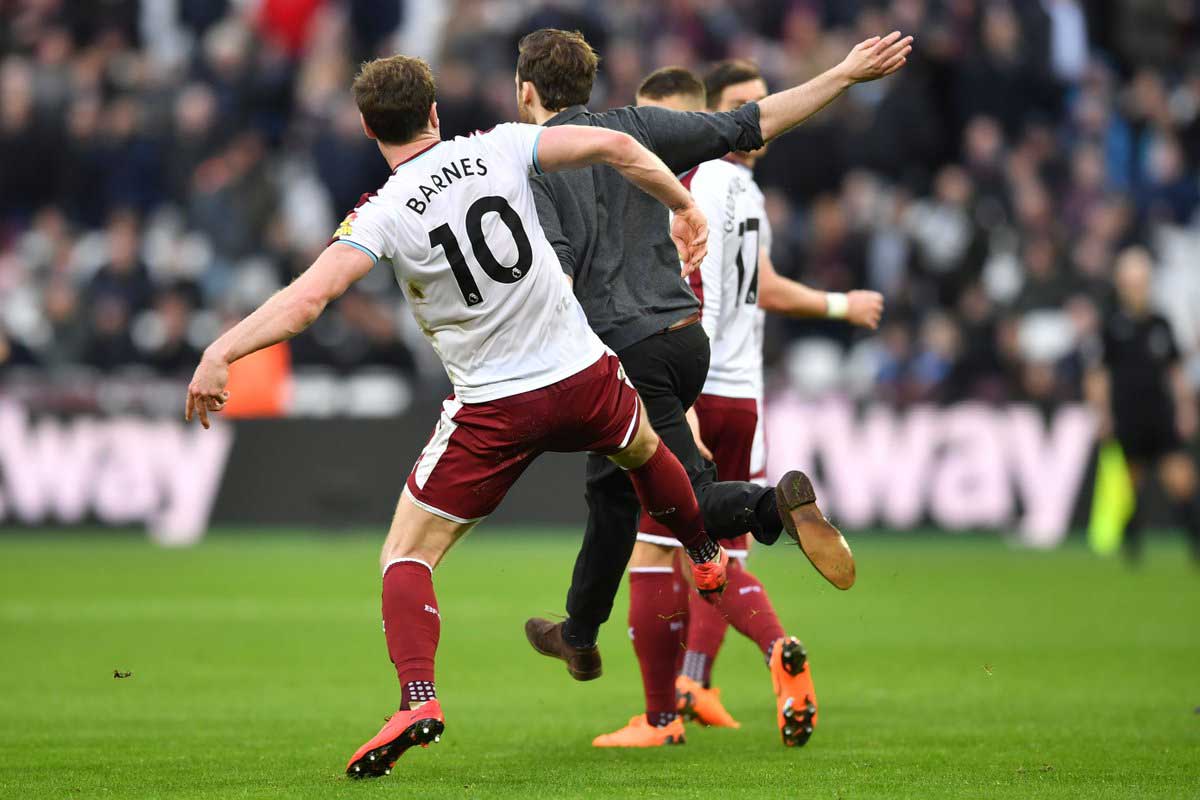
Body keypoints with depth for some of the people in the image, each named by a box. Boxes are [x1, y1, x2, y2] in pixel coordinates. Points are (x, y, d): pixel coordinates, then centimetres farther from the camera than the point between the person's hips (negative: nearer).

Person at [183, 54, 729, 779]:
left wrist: (221, 353, -21)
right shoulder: (499, 149, -4)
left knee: (407, 555, 5)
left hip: (494, 408, -3)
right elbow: (614, 146, -8)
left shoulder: (383, 215, -12)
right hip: (584, 373, 3)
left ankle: (418, 697, -16)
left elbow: (309, 297, -24)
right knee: (645, 449, 37)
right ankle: (708, 559, 60)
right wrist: (686, 208, 7)